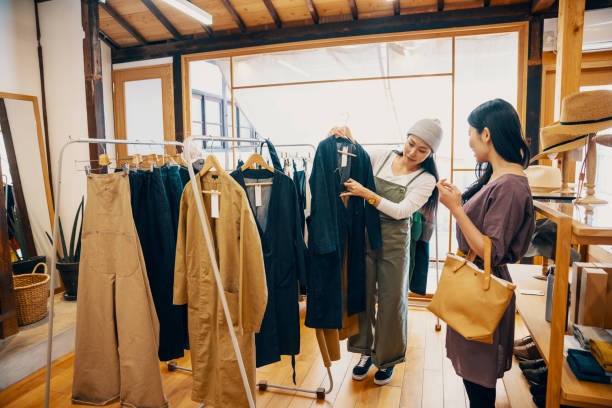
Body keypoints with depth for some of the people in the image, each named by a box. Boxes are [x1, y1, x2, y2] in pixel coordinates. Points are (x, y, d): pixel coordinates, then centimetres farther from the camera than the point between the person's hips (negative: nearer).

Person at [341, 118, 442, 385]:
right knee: (363, 295, 12)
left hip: (395, 243, -2)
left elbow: (401, 211, -17)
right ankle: (366, 351, 34)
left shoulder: (425, 179, -5)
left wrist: (366, 193, -25)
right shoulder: (380, 158, 2)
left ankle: (388, 358, 31)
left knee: (392, 300, 8)